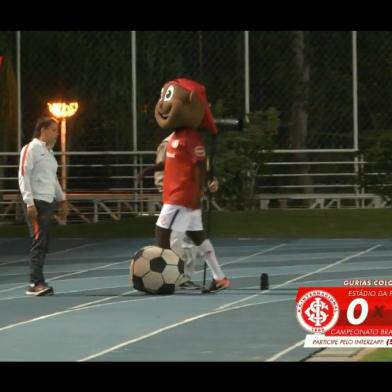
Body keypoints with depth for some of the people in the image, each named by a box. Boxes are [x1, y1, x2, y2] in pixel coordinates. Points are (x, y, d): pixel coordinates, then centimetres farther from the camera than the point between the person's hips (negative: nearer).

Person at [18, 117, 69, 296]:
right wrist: (29, 202, -20)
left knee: (43, 244, 7)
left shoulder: (49, 151, 19)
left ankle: (37, 282, 10)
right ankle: (36, 283, -15)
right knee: (39, 242, -13)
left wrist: (62, 199, 23)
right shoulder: (31, 149, -7)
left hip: (48, 202, 9)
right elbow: (24, 176, -13)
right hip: (36, 203, -9)